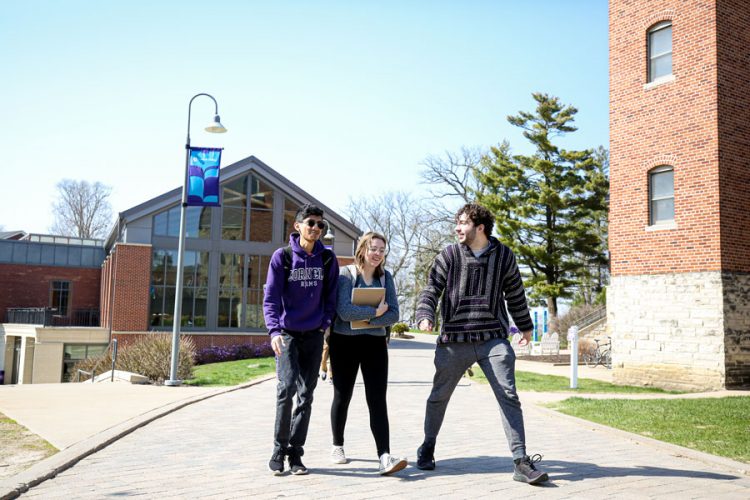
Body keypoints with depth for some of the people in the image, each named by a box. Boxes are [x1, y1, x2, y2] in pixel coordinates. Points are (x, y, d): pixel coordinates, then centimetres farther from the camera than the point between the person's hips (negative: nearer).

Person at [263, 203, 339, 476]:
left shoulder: (327, 258, 3)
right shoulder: (282, 256, -5)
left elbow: (330, 296, 11)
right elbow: (270, 298, -8)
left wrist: (325, 322, -2)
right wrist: (274, 331, -20)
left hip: (313, 335, 3)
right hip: (287, 333, -3)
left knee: (306, 394, 5)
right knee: (287, 386, -17)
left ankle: (295, 452, 15)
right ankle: (279, 449, 0)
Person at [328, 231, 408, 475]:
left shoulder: (385, 277, 4)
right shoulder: (345, 274, -7)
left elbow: (393, 314, -4)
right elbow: (344, 310, -20)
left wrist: (365, 319, -18)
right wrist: (375, 311, -16)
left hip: (375, 344, 2)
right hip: (345, 343, -2)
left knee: (378, 400, -7)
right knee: (342, 396, 11)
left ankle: (384, 456, -13)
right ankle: (337, 446, 31)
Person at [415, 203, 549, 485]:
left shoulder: (503, 256, 4)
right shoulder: (449, 256, 1)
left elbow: (515, 295, 16)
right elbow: (431, 290, -1)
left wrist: (525, 326, 25)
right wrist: (425, 316, -20)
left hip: (493, 340, 0)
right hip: (454, 341, 0)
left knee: (508, 396, -9)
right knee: (439, 396, 12)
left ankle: (521, 462, -3)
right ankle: (428, 448, 35)